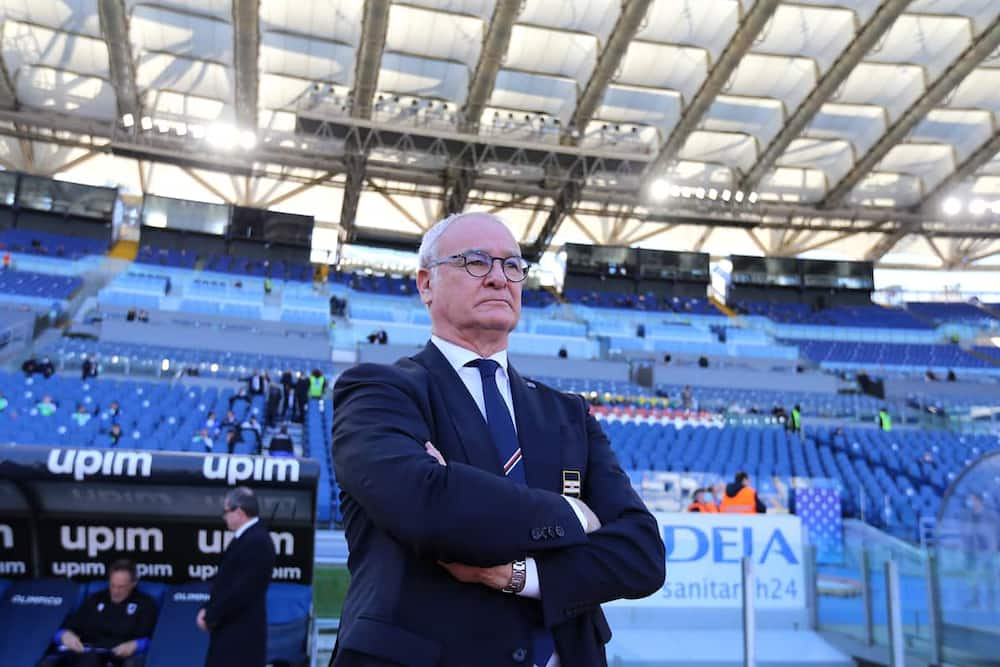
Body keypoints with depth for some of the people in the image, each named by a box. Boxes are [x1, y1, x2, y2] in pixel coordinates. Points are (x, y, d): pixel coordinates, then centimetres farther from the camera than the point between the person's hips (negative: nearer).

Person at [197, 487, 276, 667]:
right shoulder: (245, 537, 12)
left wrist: (210, 617, -13)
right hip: (229, 629, 10)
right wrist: (207, 610, 5)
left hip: (242, 632, -10)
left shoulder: (257, 541, -21)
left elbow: (242, 590, -24)